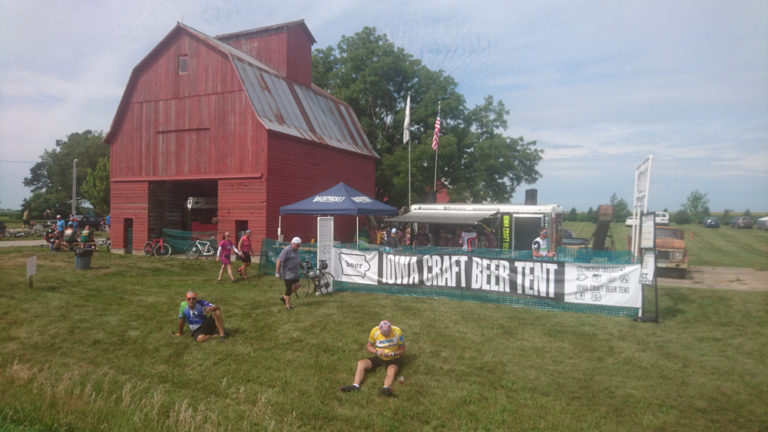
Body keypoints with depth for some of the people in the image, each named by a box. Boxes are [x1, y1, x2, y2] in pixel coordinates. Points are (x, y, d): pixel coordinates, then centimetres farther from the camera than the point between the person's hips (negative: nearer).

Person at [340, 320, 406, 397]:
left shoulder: (398, 332, -14)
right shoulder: (374, 331, -12)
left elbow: (402, 350, -3)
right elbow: (368, 346, 1)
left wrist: (393, 353, -22)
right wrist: (377, 351, -18)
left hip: (393, 359, -3)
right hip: (379, 358, 3)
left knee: (392, 370, -37)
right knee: (361, 363, -18)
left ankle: (386, 387, -64)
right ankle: (355, 385, -35)